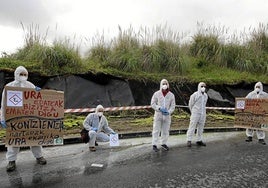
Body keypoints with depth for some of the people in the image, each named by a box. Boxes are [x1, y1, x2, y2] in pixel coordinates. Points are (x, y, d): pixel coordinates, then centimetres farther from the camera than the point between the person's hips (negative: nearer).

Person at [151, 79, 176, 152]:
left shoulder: (171, 95, 2)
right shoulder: (156, 94, -4)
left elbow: (173, 105, 3)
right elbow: (153, 103, -3)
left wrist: (169, 112, -14)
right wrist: (160, 108, -16)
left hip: (167, 116, 3)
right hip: (158, 115, -2)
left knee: (165, 130, 10)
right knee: (156, 130, -1)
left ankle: (163, 143, 25)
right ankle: (154, 145, 6)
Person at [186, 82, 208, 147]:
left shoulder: (205, 95, 8)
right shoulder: (194, 95, -10)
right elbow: (190, 104, 0)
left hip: (202, 114, 6)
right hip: (195, 114, -5)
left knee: (201, 127, 9)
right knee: (192, 126, -5)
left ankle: (199, 141, 18)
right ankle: (189, 141, 0)